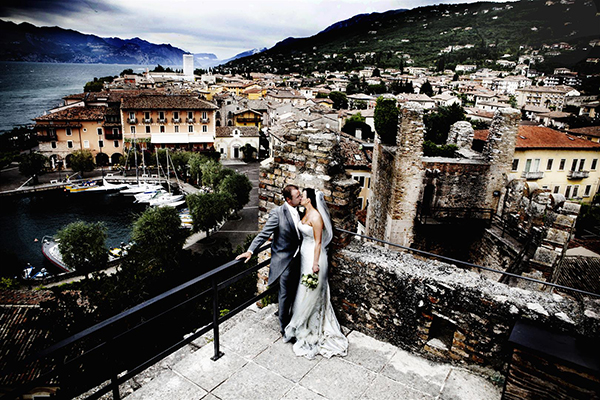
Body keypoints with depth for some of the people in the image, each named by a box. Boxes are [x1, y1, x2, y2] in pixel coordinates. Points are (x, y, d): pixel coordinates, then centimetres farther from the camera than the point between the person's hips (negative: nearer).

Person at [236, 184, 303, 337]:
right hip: (285, 260, -6)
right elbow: (264, 234, -19)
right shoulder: (278, 213, -18)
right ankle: (284, 327, 23)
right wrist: (250, 251, -26)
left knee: (294, 293, 19)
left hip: (297, 258, 6)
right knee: (285, 294, 5)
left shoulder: (298, 211, 3)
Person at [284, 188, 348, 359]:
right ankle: (306, 326, 37)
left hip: (313, 256, -10)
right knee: (306, 292, 20)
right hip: (305, 254, 10)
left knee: (311, 294, 6)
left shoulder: (316, 216, -22)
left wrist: (315, 263, -19)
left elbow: (318, 242, -21)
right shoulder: (306, 213, 6)